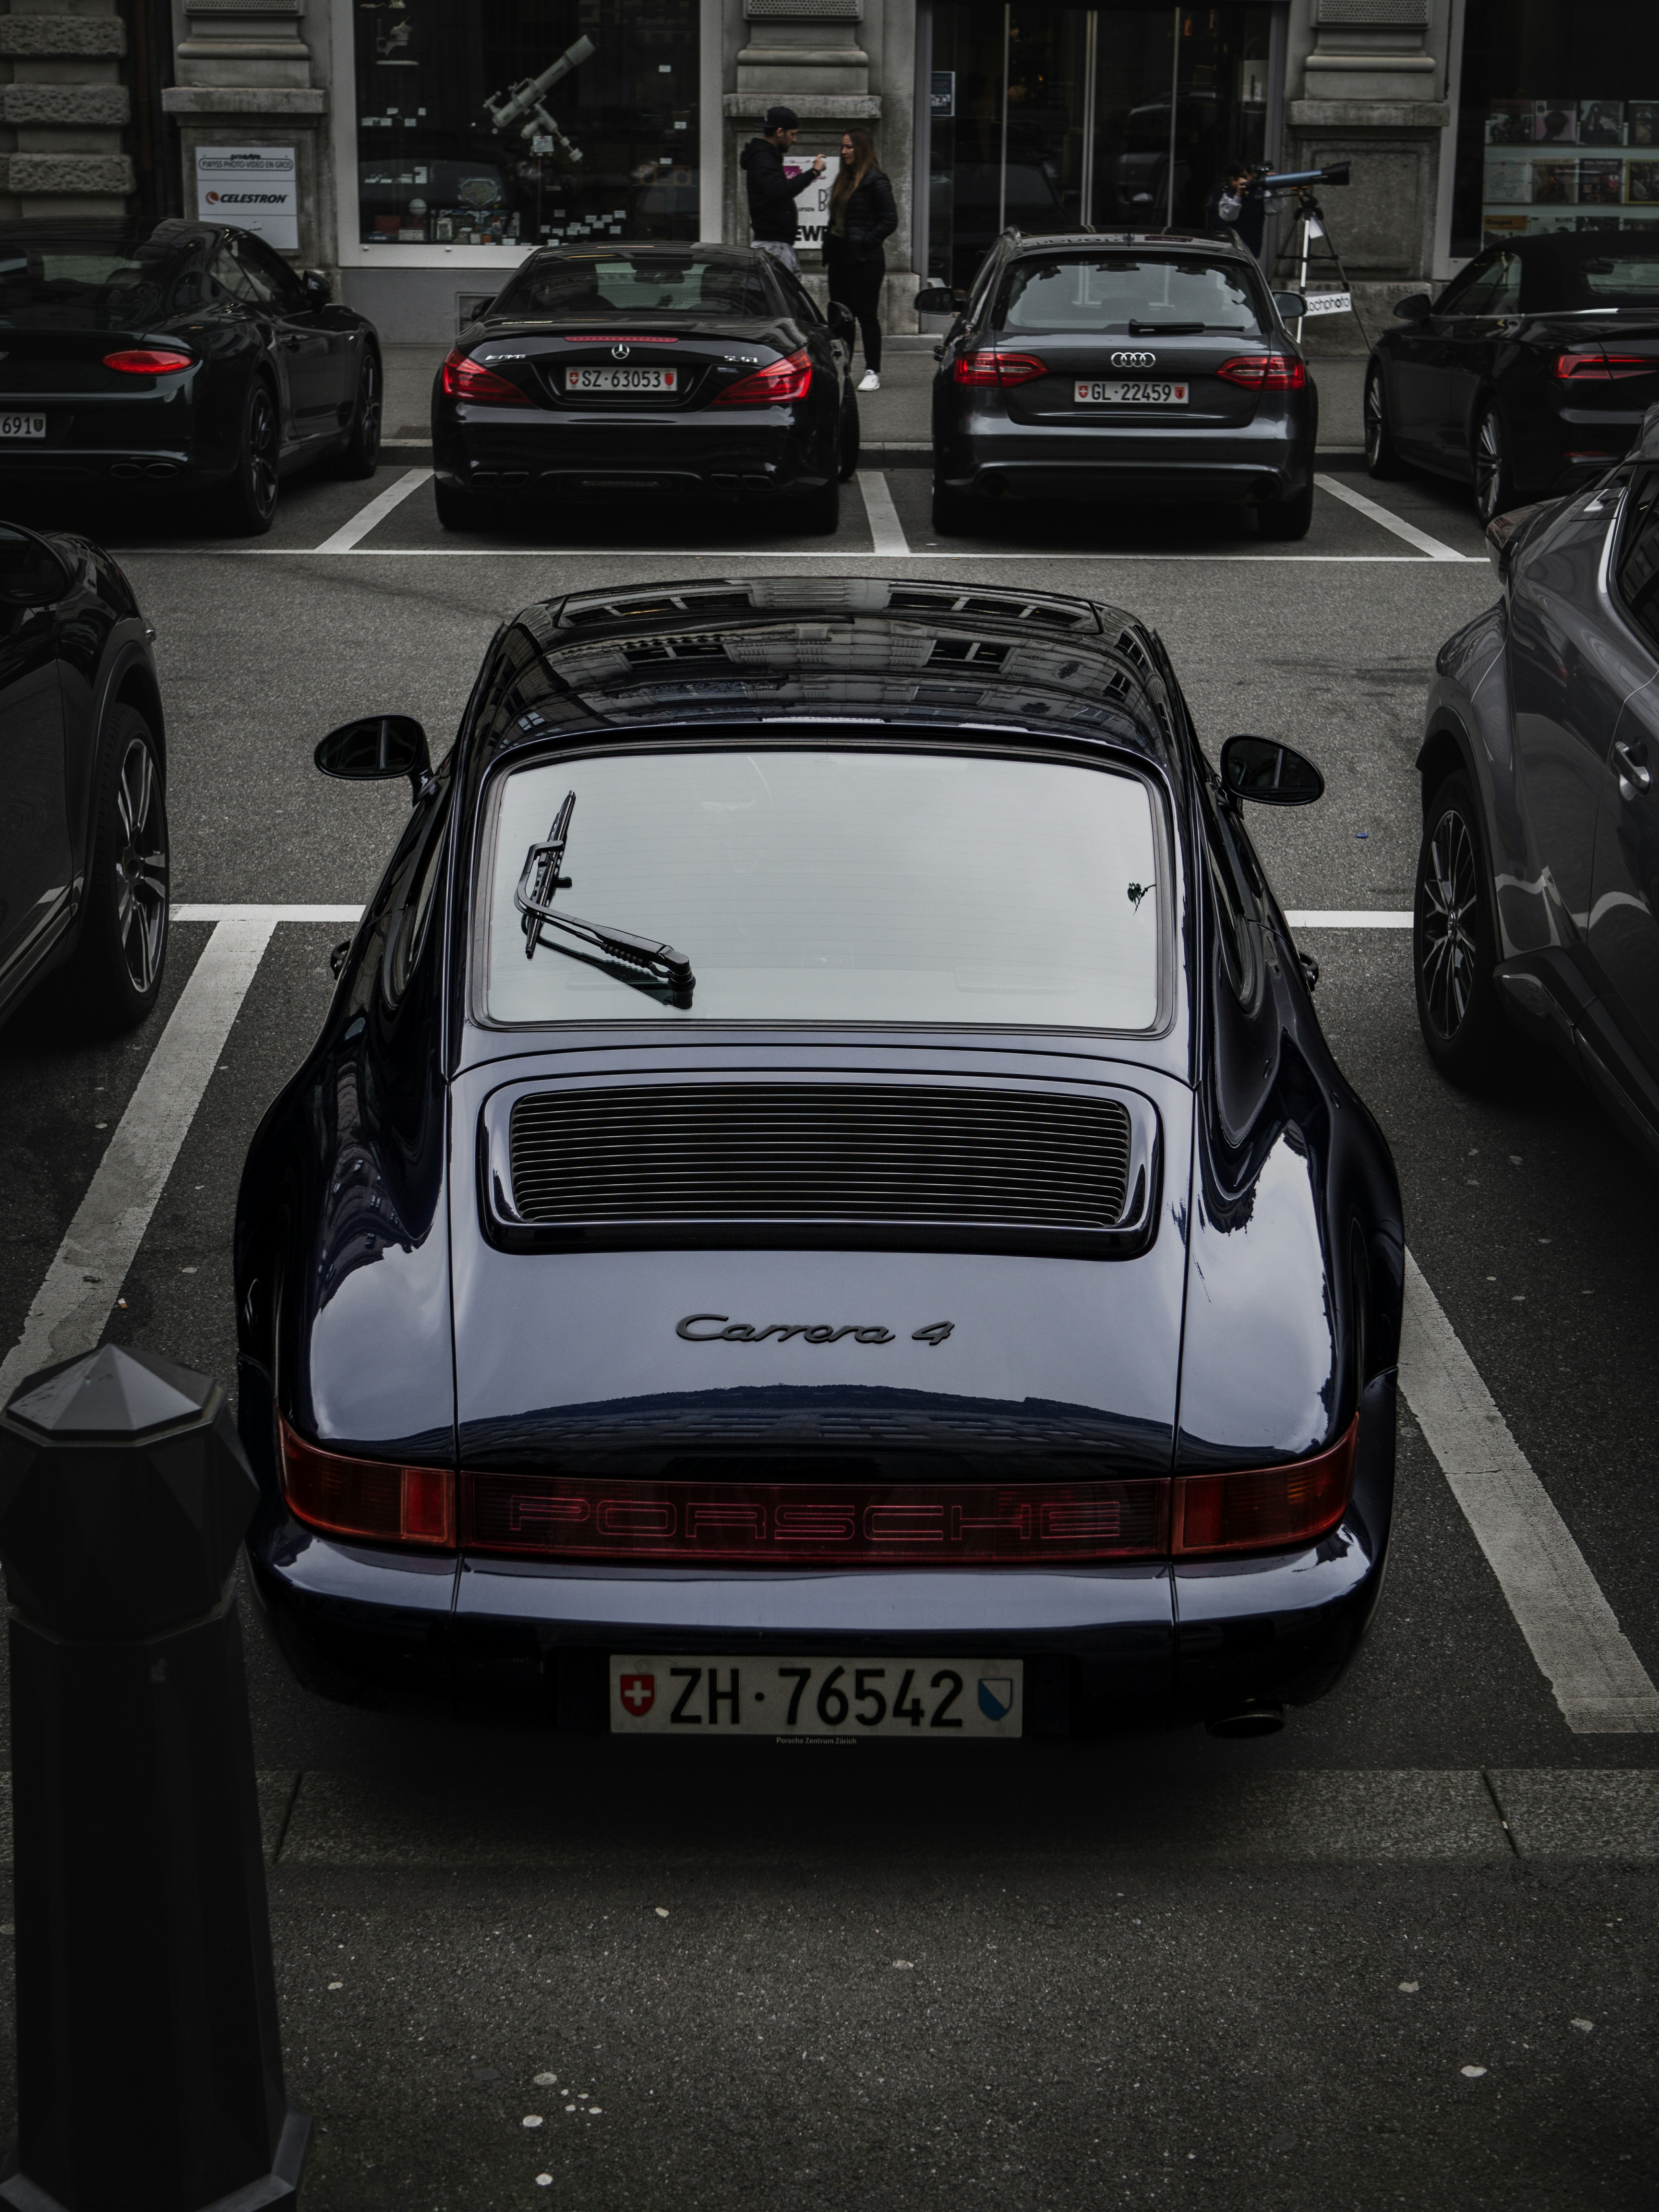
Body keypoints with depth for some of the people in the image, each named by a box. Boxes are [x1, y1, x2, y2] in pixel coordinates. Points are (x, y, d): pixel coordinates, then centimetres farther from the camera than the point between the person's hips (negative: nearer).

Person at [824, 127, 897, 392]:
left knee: (867, 316, -3)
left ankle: (872, 372, 3)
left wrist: (865, 241, -17)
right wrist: (828, 250, 10)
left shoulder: (876, 181, -10)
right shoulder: (844, 180, 15)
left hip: (864, 261, -8)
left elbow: (890, 221, -13)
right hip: (840, 258, 8)